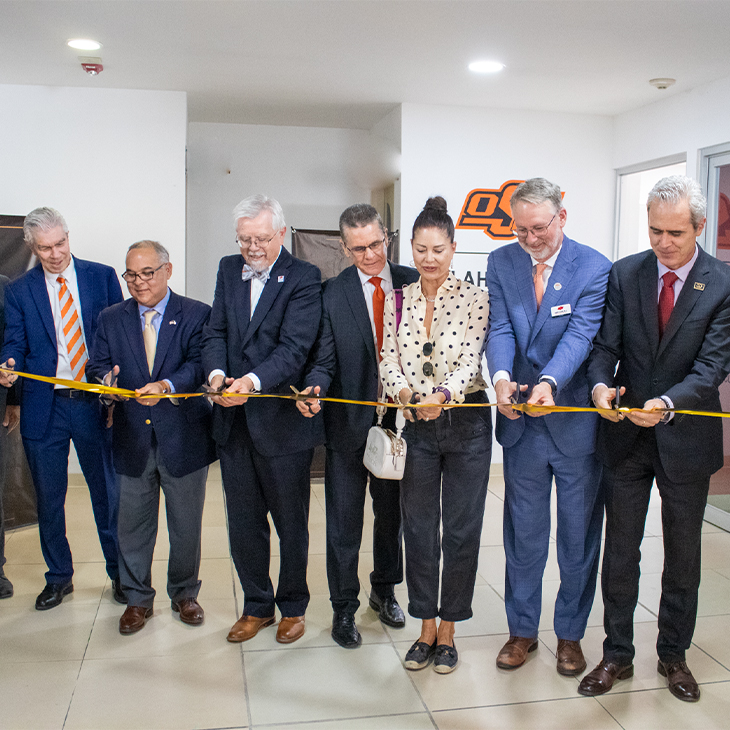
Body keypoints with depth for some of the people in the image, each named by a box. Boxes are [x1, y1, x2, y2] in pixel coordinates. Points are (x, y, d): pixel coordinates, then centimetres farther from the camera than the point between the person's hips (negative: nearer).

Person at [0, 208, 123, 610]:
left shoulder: (101, 276, 2)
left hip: (96, 401, -1)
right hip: (44, 407, 1)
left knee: (107, 492, 9)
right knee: (48, 498, 11)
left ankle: (119, 572, 26)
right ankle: (58, 576, 30)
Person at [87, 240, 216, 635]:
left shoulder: (197, 314, -2)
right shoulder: (111, 318, 9)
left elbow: (199, 364, -14)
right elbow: (96, 364, 4)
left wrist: (166, 385, -33)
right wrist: (105, 378, -20)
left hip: (183, 437, -2)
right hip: (132, 438, 2)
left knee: (186, 526, 11)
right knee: (132, 525, 11)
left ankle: (184, 593, 32)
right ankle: (138, 598, 29)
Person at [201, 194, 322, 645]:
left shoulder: (303, 278, -9)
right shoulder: (229, 270, 10)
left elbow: (294, 347, -18)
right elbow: (216, 332, 5)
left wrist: (253, 380, -33)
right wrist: (216, 372, -15)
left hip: (283, 422, -5)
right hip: (234, 421, 5)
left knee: (291, 523, 11)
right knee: (243, 523, 14)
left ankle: (293, 607, 31)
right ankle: (257, 607, 32)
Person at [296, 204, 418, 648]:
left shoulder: (414, 283, -1)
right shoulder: (332, 294, -5)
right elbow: (325, 360, -6)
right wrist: (314, 389, -26)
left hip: (401, 416, 2)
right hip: (350, 421, -2)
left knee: (392, 512, 18)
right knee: (344, 521, 7)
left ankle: (385, 590, 41)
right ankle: (344, 608, 25)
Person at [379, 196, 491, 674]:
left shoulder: (474, 298, -6)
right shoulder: (397, 301, 4)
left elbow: (471, 361, -15)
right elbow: (388, 361, -2)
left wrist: (442, 394, -33)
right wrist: (405, 391, -23)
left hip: (467, 424, -3)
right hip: (416, 426, 3)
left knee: (462, 529, 5)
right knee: (418, 527, 9)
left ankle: (447, 631, 23)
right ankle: (426, 628, 26)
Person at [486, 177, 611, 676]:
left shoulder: (594, 267, -7)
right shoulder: (501, 263, 2)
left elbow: (580, 334, -19)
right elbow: (500, 329, -8)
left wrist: (549, 382, -37)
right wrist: (502, 377, -28)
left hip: (577, 422, -2)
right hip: (522, 422, 2)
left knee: (579, 536, 11)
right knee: (523, 534, 14)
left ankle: (570, 634, 30)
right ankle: (523, 630, 31)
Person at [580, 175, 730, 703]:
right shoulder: (625, 274, -1)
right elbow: (606, 345, -4)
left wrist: (667, 403, -32)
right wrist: (600, 383, -25)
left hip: (687, 437, -1)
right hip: (626, 436, 1)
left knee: (683, 555, 15)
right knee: (620, 552, 11)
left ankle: (674, 655, 34)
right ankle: (617, 655, 27)